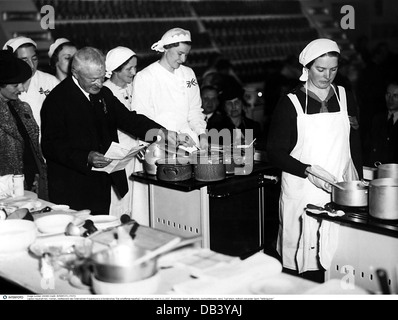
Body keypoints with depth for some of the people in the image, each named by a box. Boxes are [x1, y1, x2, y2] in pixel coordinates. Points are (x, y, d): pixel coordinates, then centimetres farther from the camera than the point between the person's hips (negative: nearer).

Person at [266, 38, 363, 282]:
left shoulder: (346, 98, 11)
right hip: (303, 194, -3)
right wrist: (309, 170, -15)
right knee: (305, 261, -3)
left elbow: (355, 146, 15)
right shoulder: (290, 104, -1)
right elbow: (275, 152, -4)